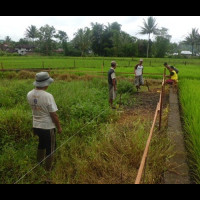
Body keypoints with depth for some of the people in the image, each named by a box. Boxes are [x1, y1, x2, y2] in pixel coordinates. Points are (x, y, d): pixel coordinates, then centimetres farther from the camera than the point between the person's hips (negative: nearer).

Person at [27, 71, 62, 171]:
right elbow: (54, 115, -20)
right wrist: (59, 127, -5)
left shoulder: (29, 95, -7)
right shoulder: (48, 96, -26)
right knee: (50, 148, 15)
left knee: (42, 143, 30)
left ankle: (39, 162, 49)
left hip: (36, 126, 6)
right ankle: (48, 169, 31)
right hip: (47, 127, -6)